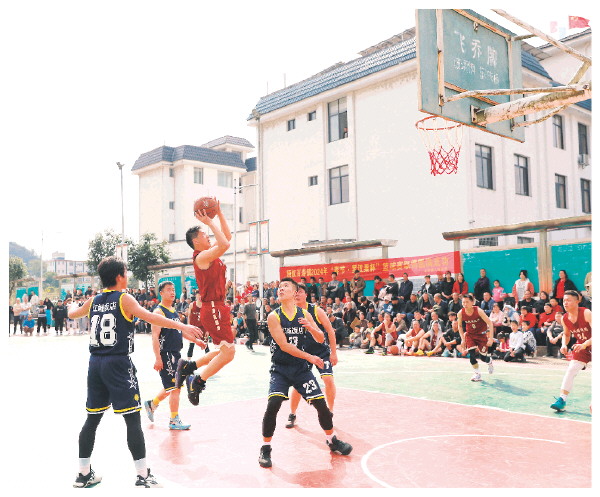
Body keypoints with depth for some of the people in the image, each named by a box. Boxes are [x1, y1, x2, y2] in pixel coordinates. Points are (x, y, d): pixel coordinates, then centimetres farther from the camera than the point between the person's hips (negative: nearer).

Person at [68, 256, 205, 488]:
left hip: (95, 364, 7)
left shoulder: (94, 300, 12)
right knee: (132, 419, -3)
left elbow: (72, 314, 30)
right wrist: (181, 326, -29)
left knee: (92, 418, 15)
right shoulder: (124, 299, -6)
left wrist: (72, 305, 55)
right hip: (118, 364, -7)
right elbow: (148, 316, -21)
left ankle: (84, 474, 24)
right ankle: (143, 476, -1)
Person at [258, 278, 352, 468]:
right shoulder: (274, 316, -10)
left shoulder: (304, 314, 1)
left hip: (301, 368, 3)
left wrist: (310, 327, -17)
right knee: (272, 405, -20)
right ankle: (265, 449, -1)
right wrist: (310, 358, -18)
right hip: (280, 368, -3)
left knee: (321, 404, 3)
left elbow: (321, 339, 4)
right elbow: (284, 345, -17)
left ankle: (332, 440, 28)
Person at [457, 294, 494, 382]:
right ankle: (477, 374, 3)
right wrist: (463, 338, -3)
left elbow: (490, 323, -20)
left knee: (482, 357, 0)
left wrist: (491, 338, -25)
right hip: (470, 334, 2)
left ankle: (490, 361, 38)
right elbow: (460, 326, 3)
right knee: (471, 353, -16)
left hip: (481, 334, -2)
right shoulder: (460, 313, -16)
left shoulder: (478, 311, -24)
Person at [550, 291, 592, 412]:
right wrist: (564, 345, -8)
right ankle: (562, 399, -9)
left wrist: (584, 344, -39)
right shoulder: (564, 319, -7)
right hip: (580, 346, 4)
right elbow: (566, 334, 11)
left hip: (592, 344, -4)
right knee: (570, 371, -8)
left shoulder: (586, 313, -24)